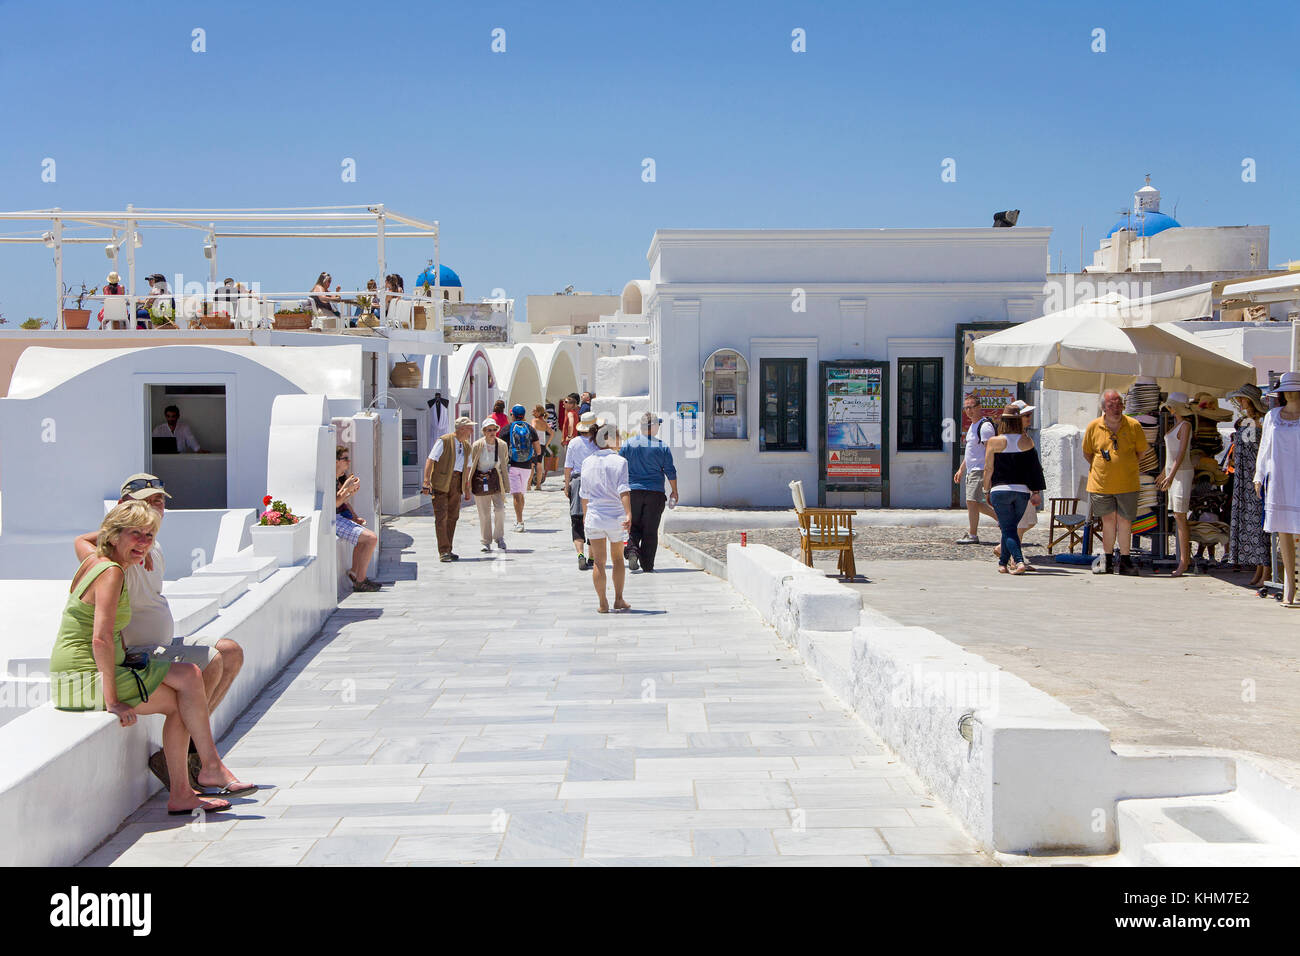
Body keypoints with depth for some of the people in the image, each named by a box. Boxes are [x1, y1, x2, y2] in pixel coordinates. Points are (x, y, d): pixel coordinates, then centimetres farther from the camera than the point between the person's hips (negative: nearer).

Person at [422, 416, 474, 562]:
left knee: (453, 517, 8)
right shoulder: (444, 441, -7)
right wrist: (426, 482, -20)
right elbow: (430, 460, -12)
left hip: (456, 483, 7)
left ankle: (447, 550, 16)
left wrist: (467, 490, 18)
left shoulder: (466, 446, 14)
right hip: (441, 483, -7)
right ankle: (443, 551, -6)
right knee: (441, 516, -7)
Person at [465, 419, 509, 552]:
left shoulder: (502, 445, -2)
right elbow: (469, 466, 0)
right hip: (480, 480, -1)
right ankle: (486, 542, 14)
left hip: (496, 480, 1)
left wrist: (505, 483, 12)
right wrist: (467, 485, -3)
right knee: (484, 513, 3)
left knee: (499, 509, -11)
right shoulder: (476, 446, -9)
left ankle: (499, 537, 10)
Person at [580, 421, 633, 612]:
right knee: (618, 558, 15)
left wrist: (585, 515, 23)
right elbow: (623, 490, -19)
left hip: (594, 517, 2)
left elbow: (584, 493, 10)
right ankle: (618, 600, 19)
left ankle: (602, 603, 5)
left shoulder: (587, 462, 3)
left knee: (598, 562, 4)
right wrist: (628, 514, -24)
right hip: (616, 516, -2)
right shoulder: (620, 461, -8)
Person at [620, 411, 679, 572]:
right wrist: (674, 491, 12)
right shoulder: (662, 447, -4)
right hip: (655, 493, -1)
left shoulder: (628, 444, 1)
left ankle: (632, 551, -12)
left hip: (632, 491, 1)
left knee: (634, 527, 13)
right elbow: (670, 471, 1)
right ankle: (647, 565, 6)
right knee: (650, 530, 5)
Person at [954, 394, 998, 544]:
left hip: (980, 470, -10)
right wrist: (960, 470, 24)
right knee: (974, 503, 12)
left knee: (971, 501, -9)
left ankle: (972, 535, -2)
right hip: (971, 470, 10)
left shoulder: (985, 426, -14)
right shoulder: (972, 426, 18)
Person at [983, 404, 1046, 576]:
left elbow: (988, 469, -3)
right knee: (1010, 527, 16)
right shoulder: (1027, 441, 1)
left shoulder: (994, 442, -5)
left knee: (1008, 529, -1)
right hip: (1022, 490, 3)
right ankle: (1003, 563, 20)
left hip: (1000, 490, -3)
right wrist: (1035, 491, 13)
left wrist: (986, 491, 8)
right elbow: (1034, 467, 5)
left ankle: (1018, 562, -17)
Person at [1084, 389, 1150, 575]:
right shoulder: (1093, 427, -2)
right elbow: (1087, 453, 12)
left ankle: (1124, 560, 11)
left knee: (1124, 521, 2)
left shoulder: (1133, 426, -4)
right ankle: (1107, 560, 15)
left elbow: (1141, 451, 10)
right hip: (1101, 483, 1)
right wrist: (1098, 467, 7)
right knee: (1108, 520, 6)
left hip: (1127, 484, -1)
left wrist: (1127, 466, 7)